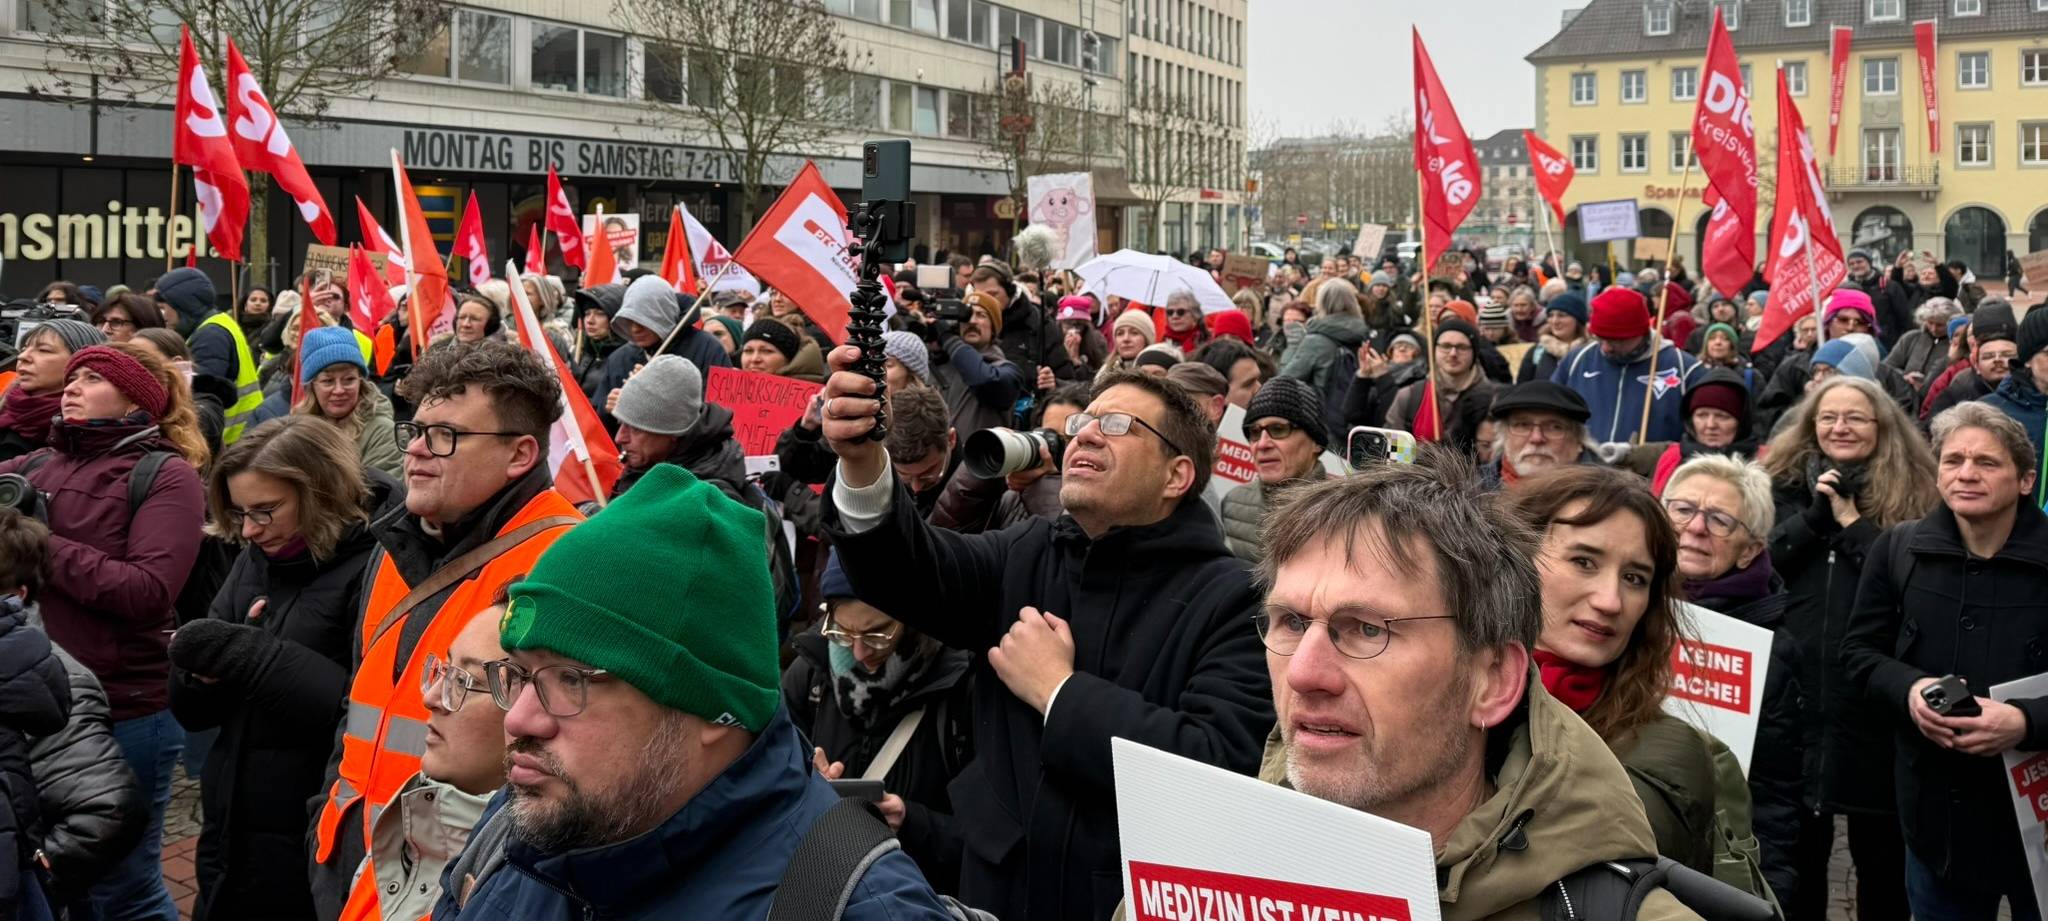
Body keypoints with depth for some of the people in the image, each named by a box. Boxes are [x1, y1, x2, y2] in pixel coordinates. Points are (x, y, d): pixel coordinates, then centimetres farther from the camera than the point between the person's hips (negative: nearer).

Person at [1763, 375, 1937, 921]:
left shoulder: (1913, 494, 1)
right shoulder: (1784, 485, 8)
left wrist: (1850, 520, -12)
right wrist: (1813, 515, -11)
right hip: (1793, 692, 2)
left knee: (1880, 855, 10)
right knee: (1796, 851, 13)